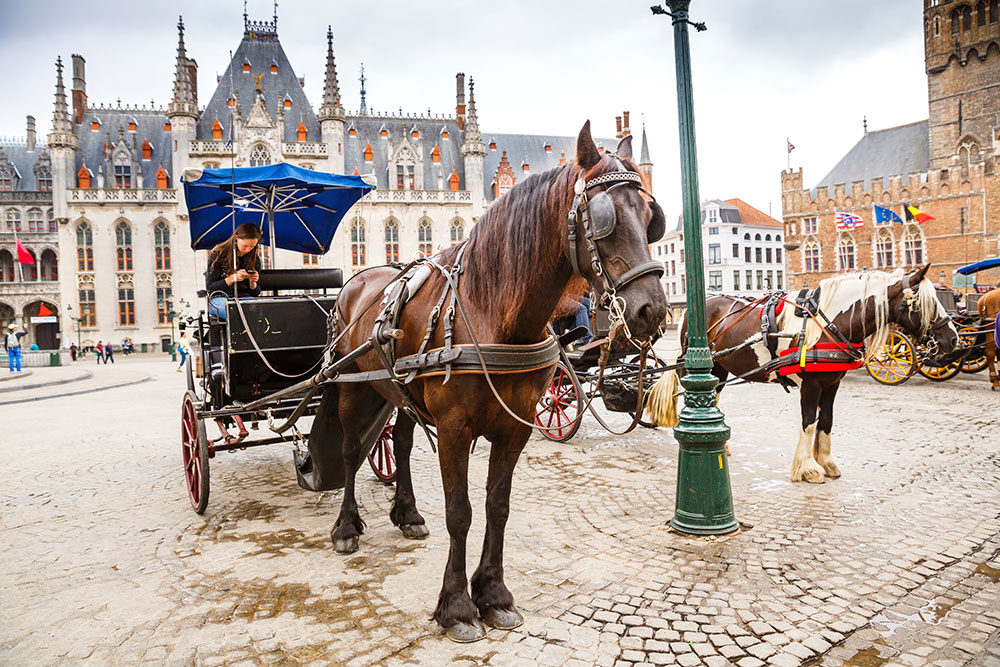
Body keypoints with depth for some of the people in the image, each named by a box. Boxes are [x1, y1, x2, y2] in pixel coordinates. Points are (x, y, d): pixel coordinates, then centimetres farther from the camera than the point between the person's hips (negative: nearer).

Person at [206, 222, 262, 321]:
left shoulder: (253, 258, 8)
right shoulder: (218, 255, -3)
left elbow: (256, 293, 11)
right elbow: (210, 288, -6)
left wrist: (253, 283, -13)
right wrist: (232, 279, -20)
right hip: (220, 298, -3)